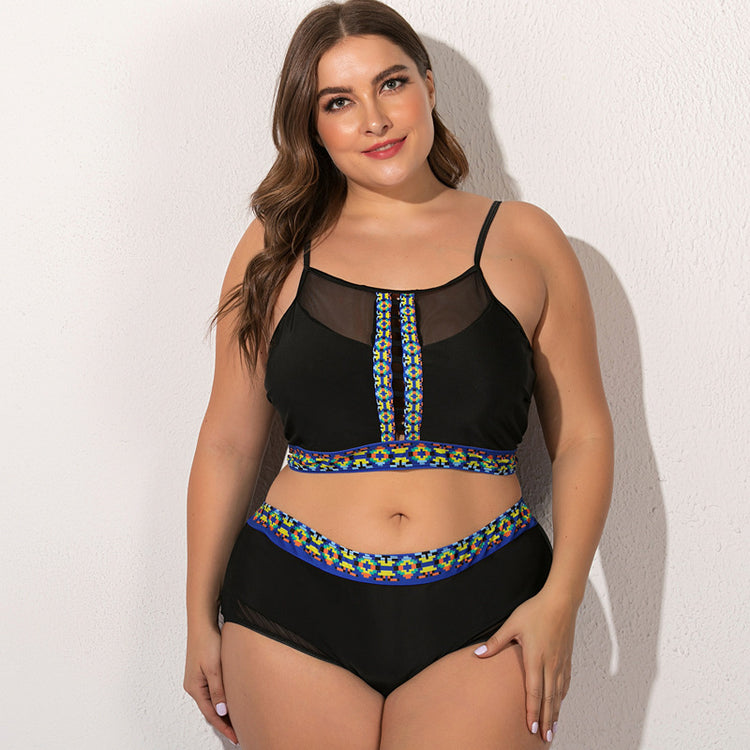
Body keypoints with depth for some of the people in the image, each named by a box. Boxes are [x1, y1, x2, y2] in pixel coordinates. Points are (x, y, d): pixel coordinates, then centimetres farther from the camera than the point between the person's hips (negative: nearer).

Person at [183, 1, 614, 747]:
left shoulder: (522, 240, 4)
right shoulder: (276, 248, 6)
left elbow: (582, 436, 4)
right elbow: (228, 444, 9)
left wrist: (559, 599, -6)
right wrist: (201, 618, 9)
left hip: (483, 622, 0)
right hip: (293, 609, 1)